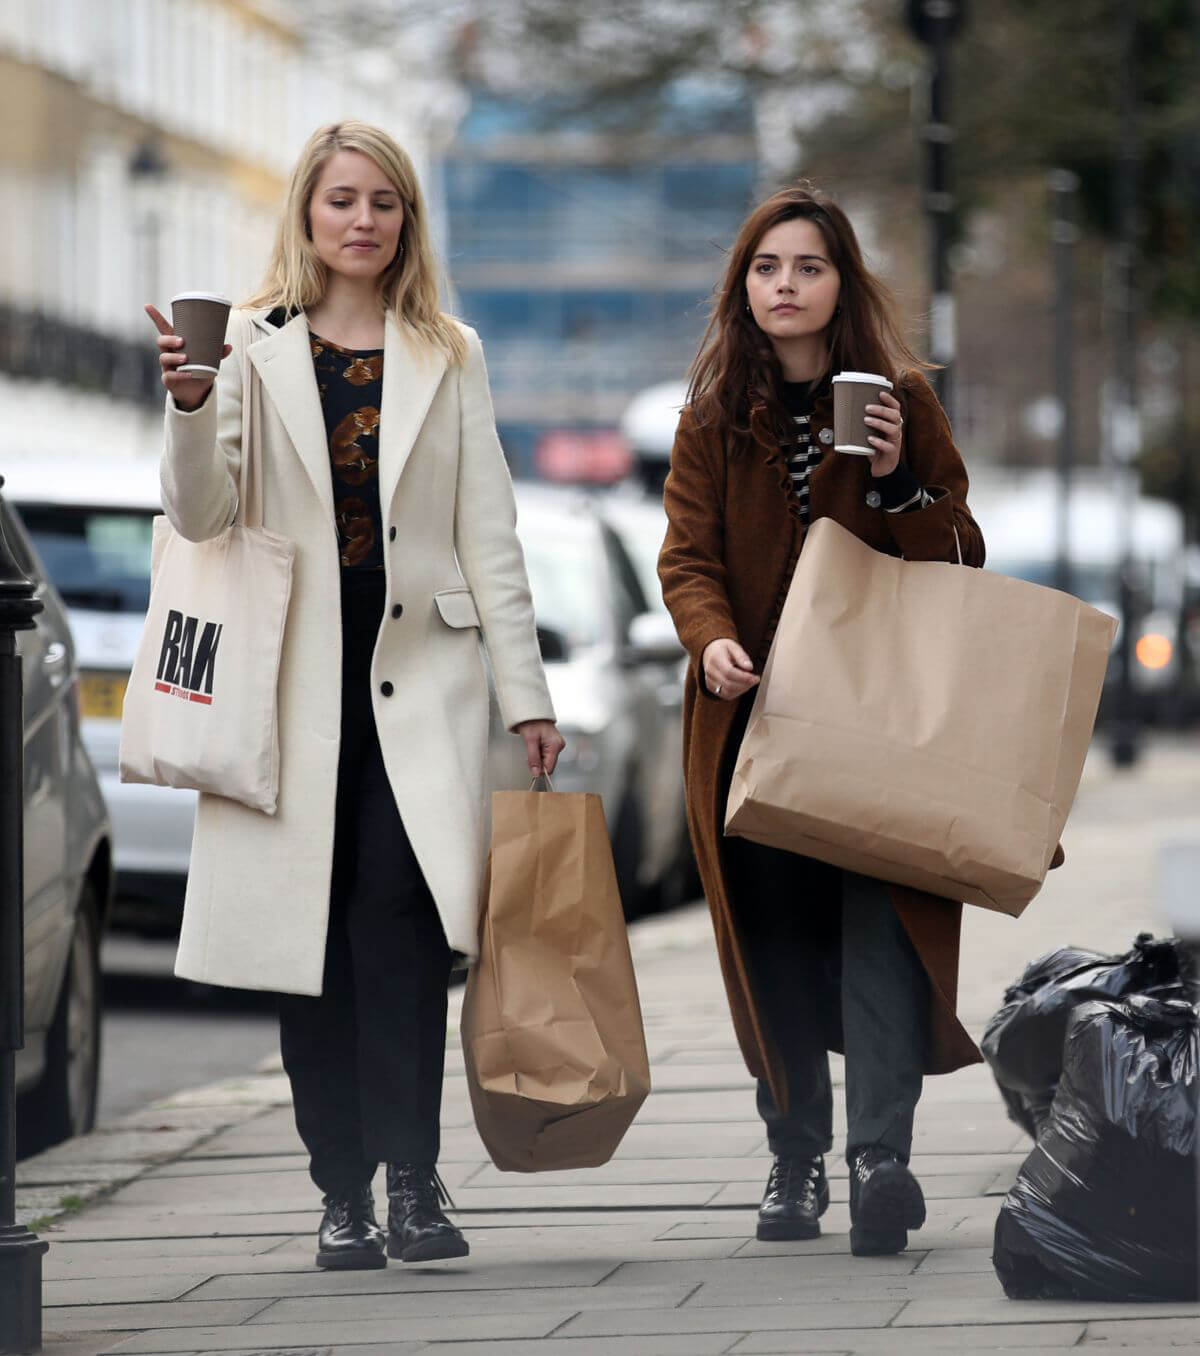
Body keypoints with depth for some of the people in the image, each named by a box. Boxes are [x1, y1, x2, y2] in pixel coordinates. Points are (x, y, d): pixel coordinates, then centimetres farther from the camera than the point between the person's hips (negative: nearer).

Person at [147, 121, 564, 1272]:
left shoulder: (448, 359, 12)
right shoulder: (253, 348, 7)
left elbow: (489, 538, 11)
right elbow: (201, 515, -2)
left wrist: (525, 695, 7)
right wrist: (190, 405, -20)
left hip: (417, 672, 0)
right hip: (299, 680, 0)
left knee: (402, 910, -16)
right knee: (313, 928, 0)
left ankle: (411, 1173, -14)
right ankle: (342, 1188, 6)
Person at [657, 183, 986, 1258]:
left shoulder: (901, 403, 5)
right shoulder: (714, 418, 8)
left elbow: (960, 559, 5)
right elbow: (688, 555, 2)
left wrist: (897, 482, -13)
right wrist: (712, 638, -19)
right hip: (753, 716, 2)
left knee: (882, 918, -17)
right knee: (776, 937, 2)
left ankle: (882, 1156, -25)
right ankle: (796, 1157, 13)